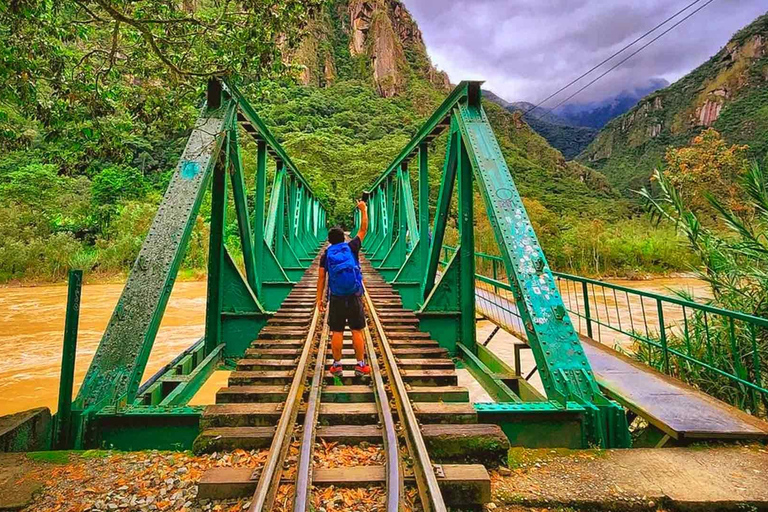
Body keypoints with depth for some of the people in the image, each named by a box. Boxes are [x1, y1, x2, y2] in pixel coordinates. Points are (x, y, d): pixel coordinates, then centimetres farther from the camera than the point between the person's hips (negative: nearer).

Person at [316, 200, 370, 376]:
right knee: (357, 331, 4)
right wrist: (363, 210, 21)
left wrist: (319, 299, 6)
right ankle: (360, 365, 9)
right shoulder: (351, 247, 1)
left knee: (337, 332, 7)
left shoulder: (326, 255, 3)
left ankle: (336, 365, 13)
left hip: (336, 299, 1)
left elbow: (321, 278, 1)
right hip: (354, 297, -1)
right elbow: (363, 229, 11)